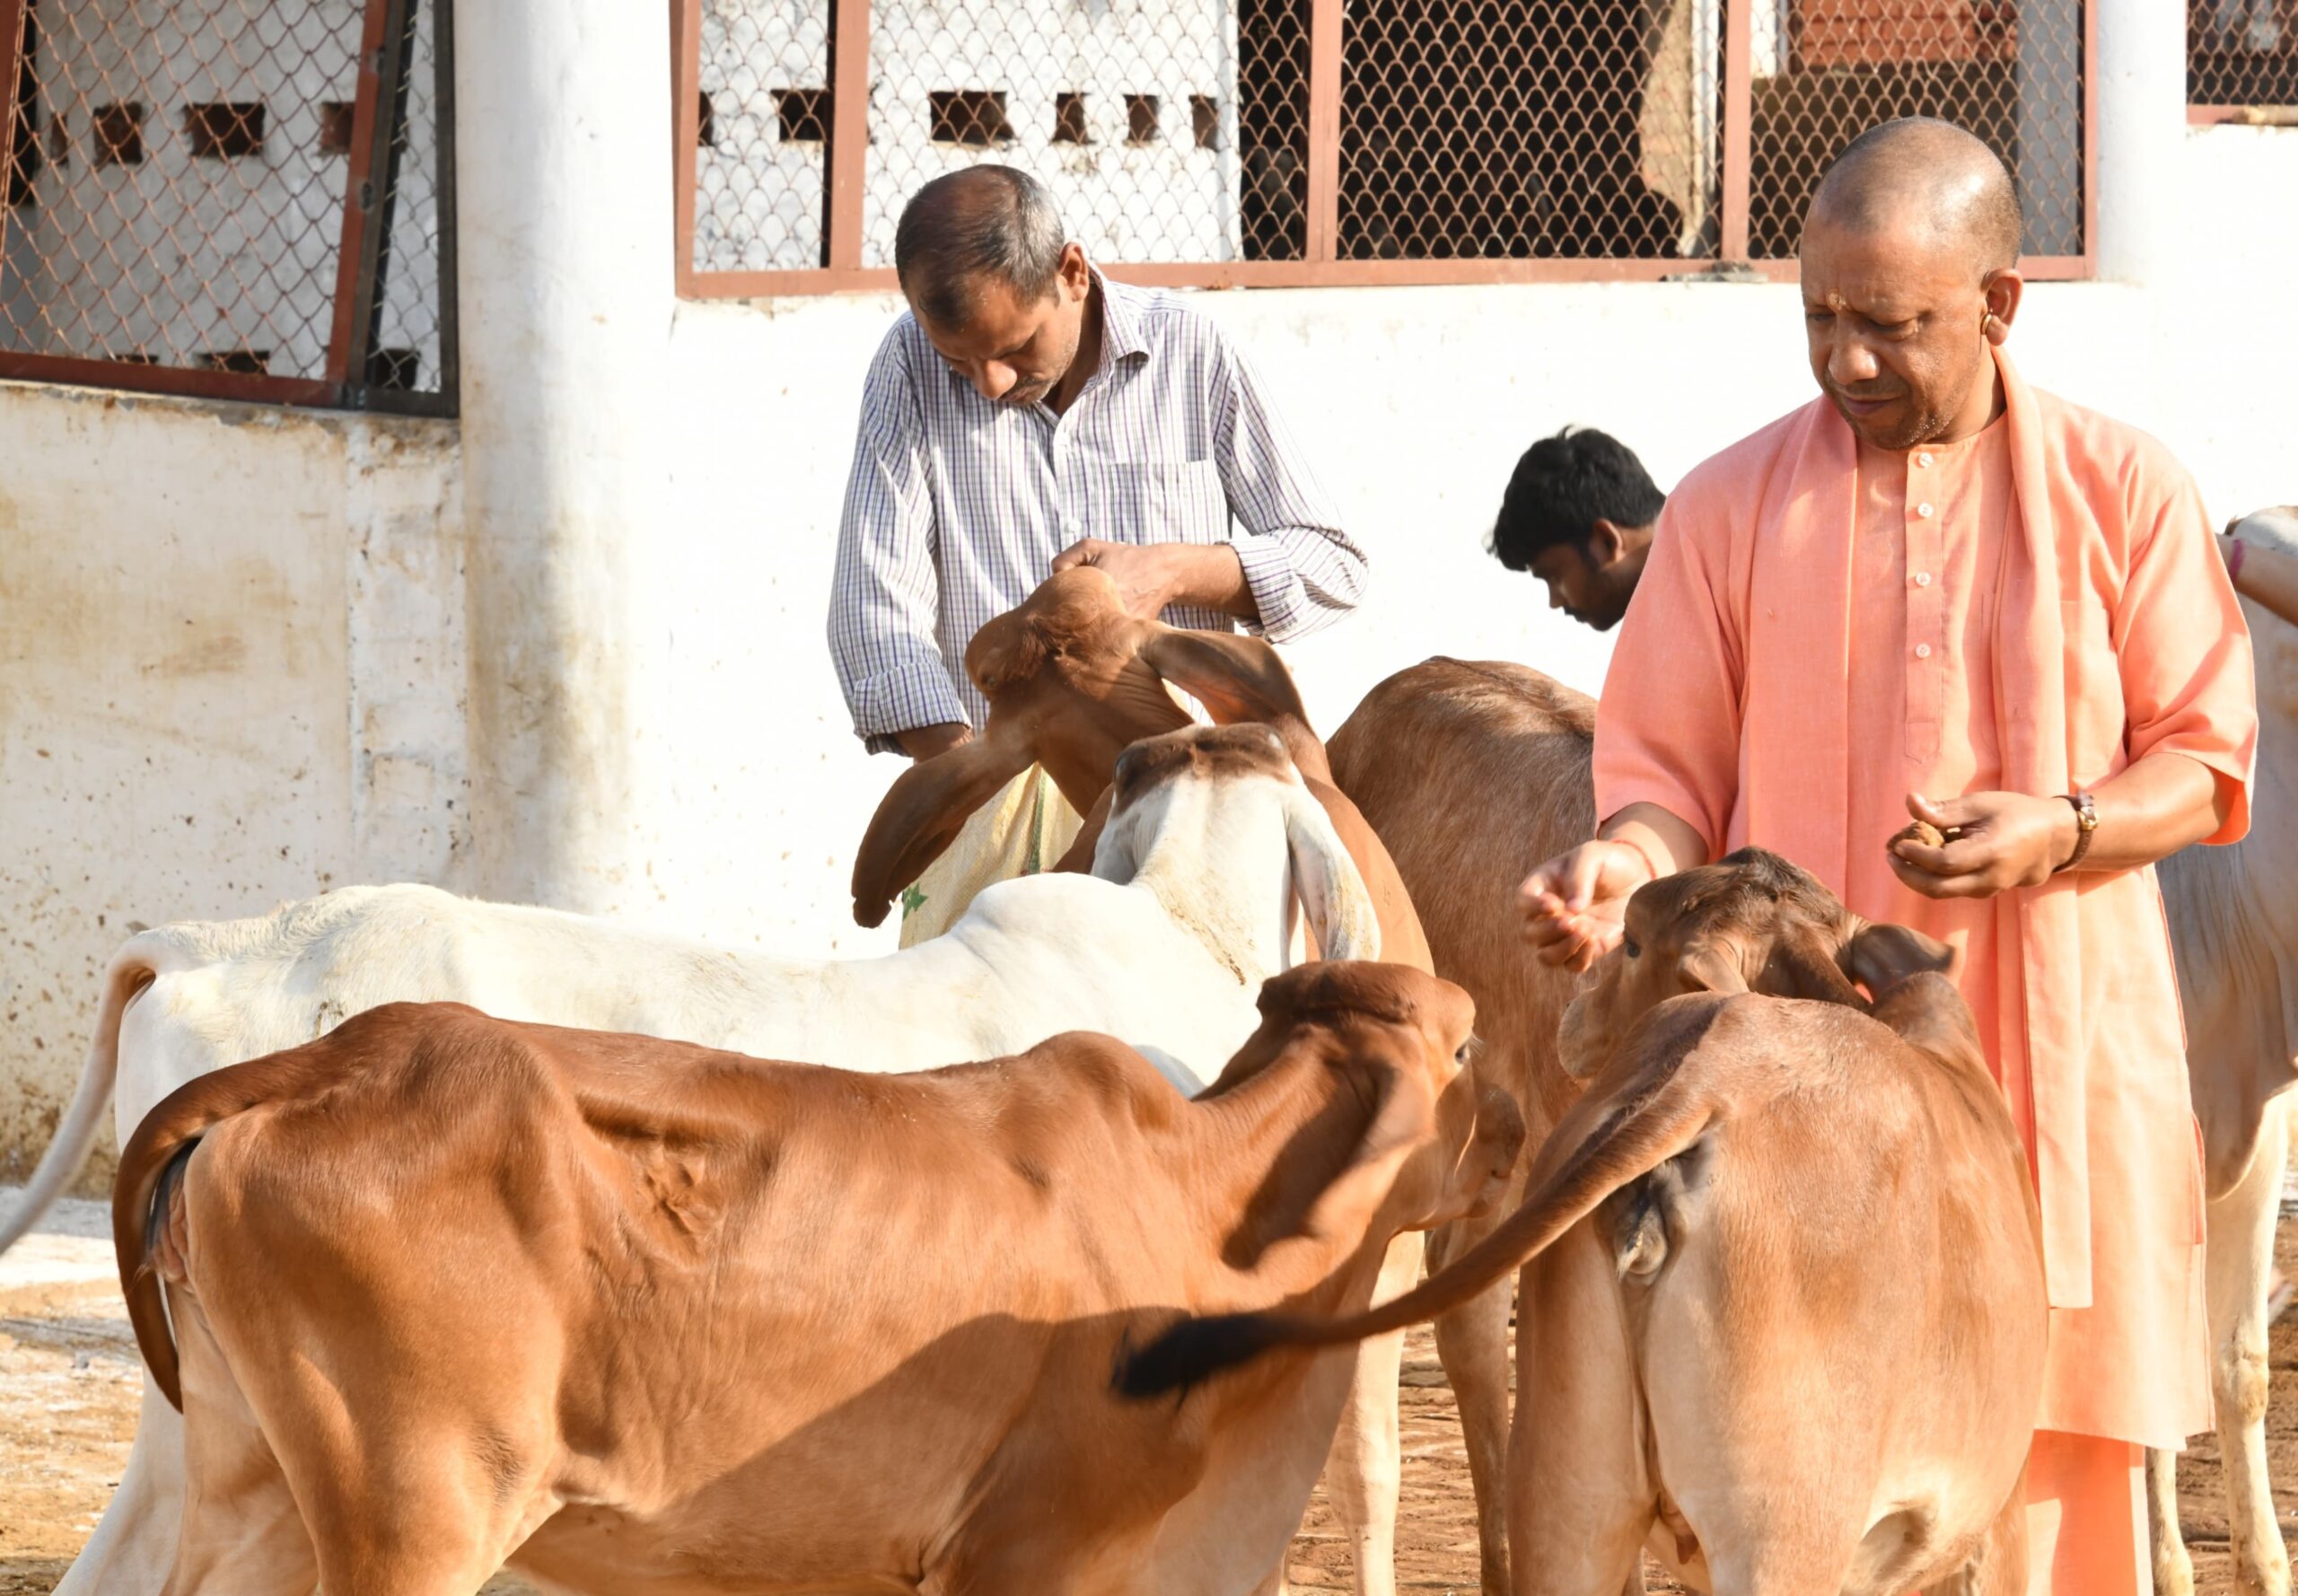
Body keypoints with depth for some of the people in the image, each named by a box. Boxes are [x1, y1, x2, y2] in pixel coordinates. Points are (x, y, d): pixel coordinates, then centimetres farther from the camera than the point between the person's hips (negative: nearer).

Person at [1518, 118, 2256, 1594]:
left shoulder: (2123, 490, 3)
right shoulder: (1732, 507, 5)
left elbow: (2205, 764, 5)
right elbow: (1673, 776, 6)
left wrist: (2062, 834, -13)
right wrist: (1627, 863, -16)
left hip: (2056, 1067, 0)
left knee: (2055, 1460, 1)